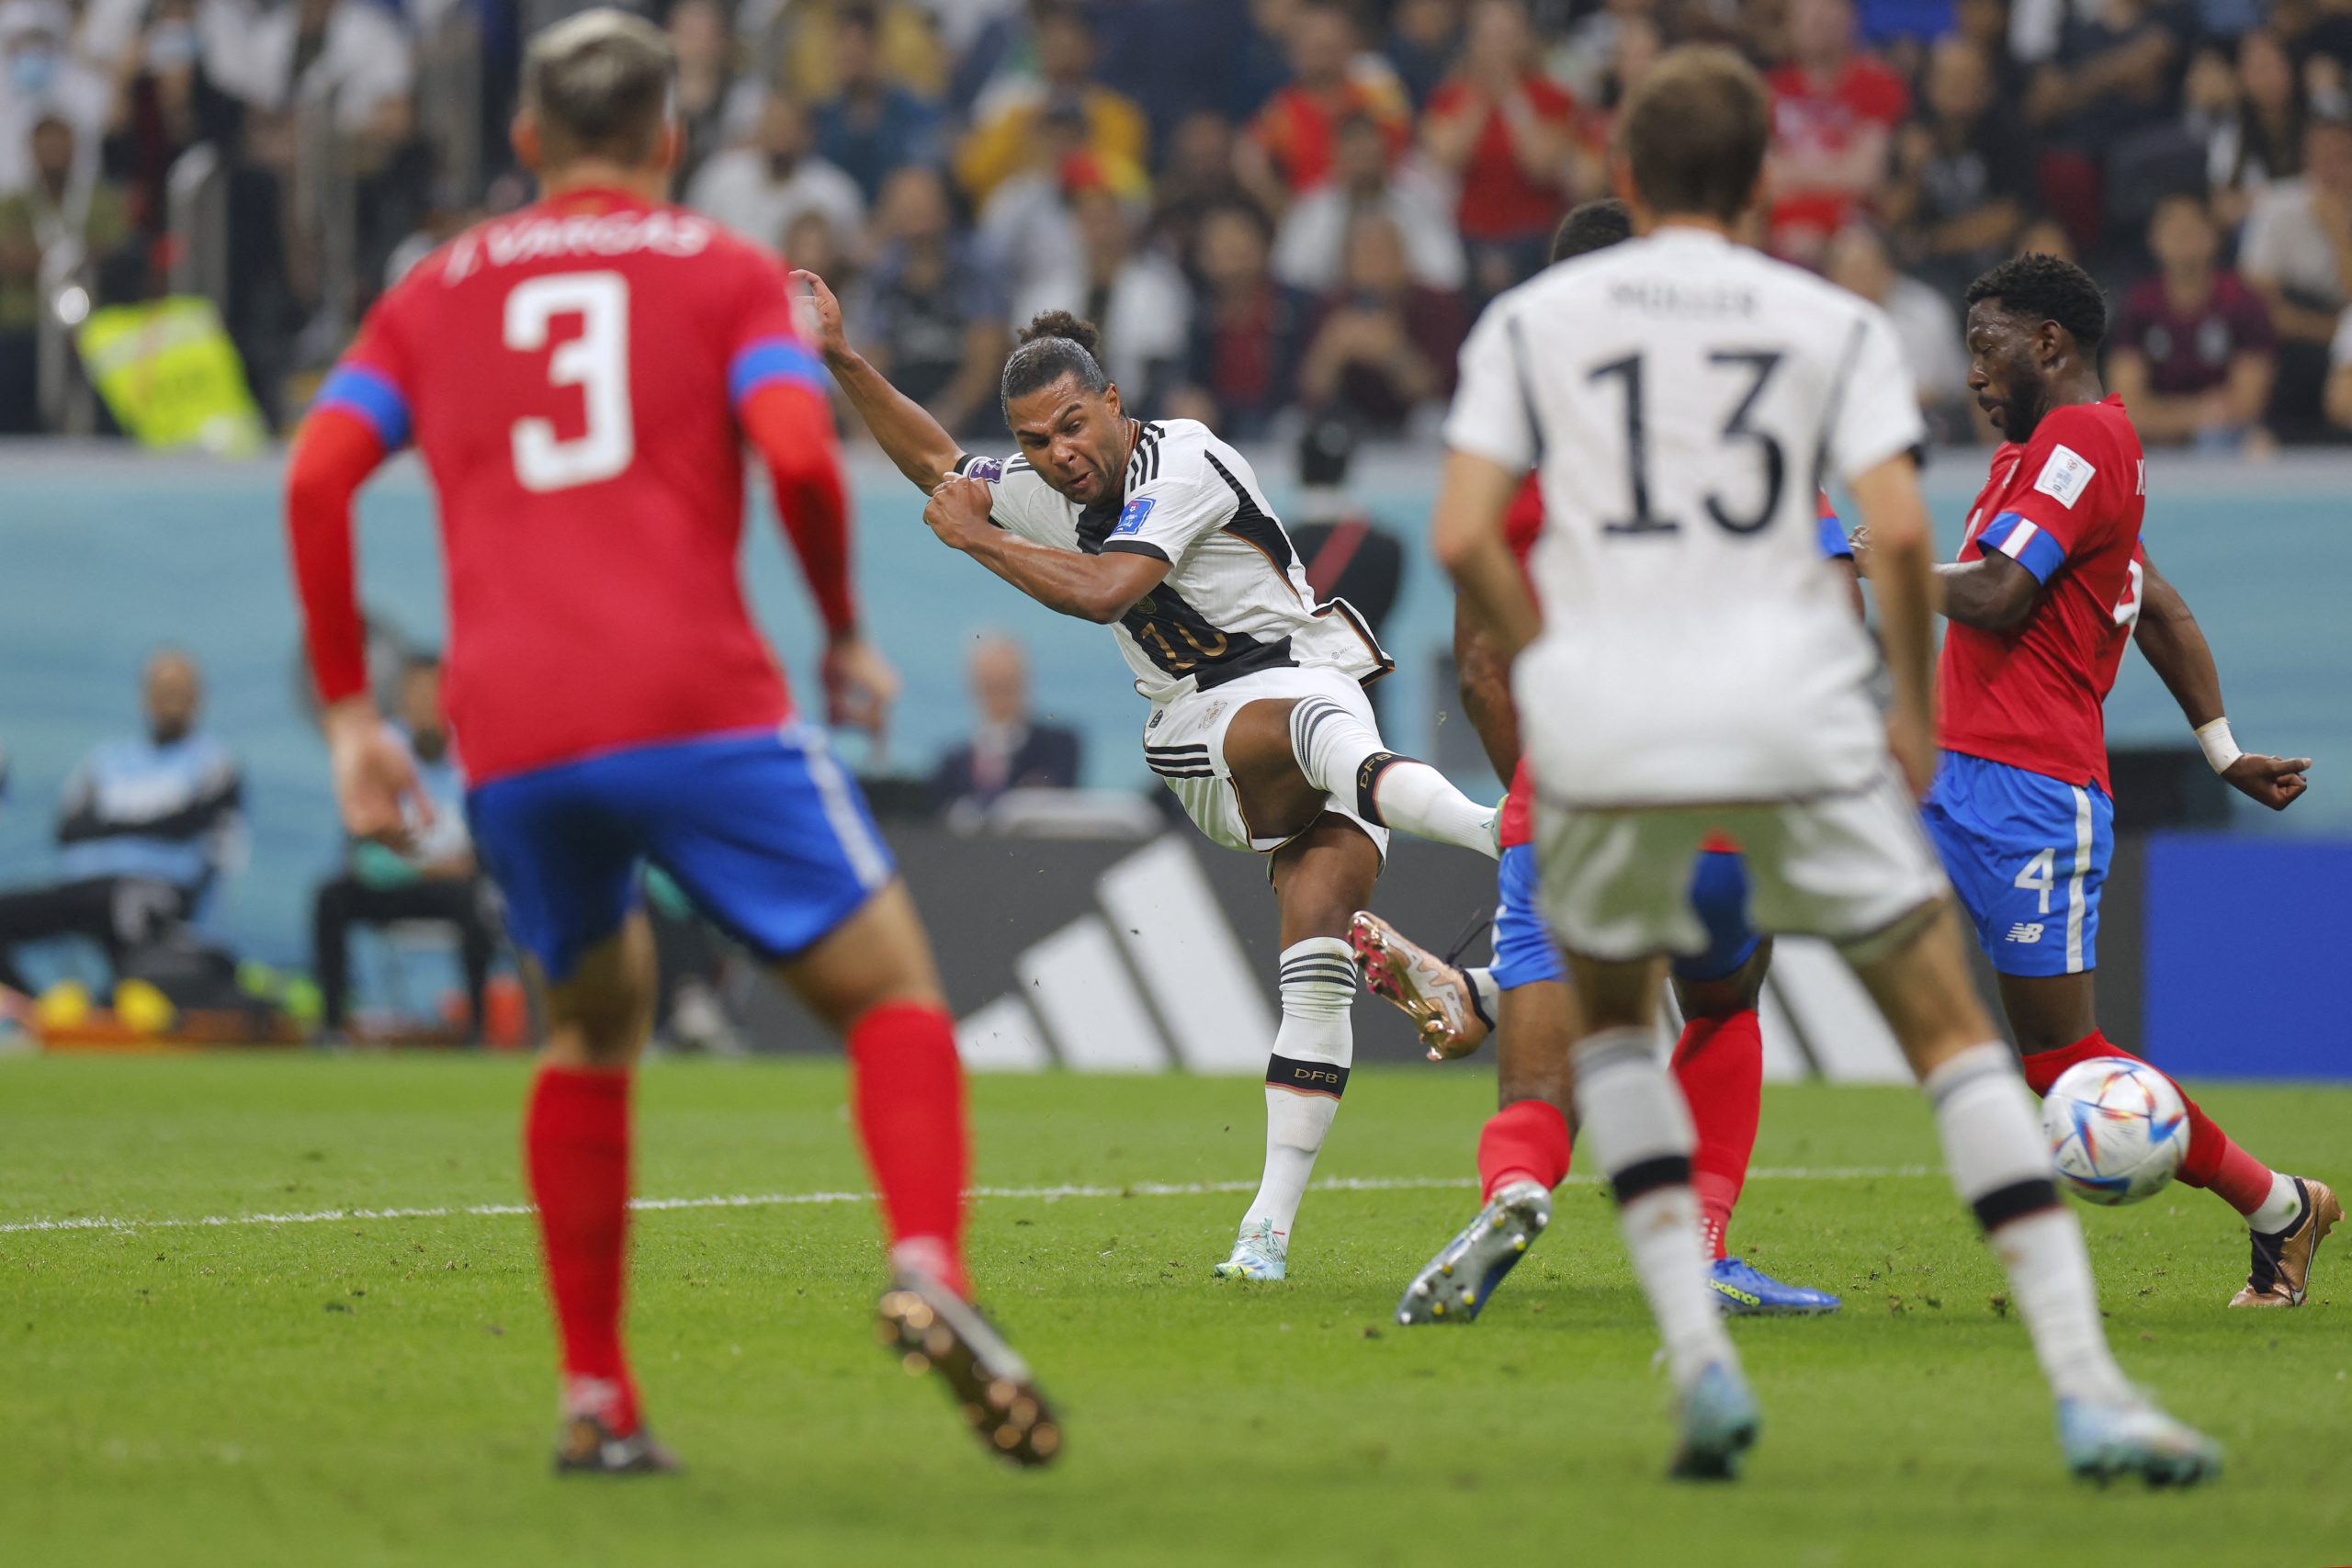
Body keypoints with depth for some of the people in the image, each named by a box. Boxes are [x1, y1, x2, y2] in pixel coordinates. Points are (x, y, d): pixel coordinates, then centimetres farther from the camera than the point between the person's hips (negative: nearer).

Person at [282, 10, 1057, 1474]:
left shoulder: (436, 293, 21)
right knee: (893, 989, 5)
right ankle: (929, 1271, -23)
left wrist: (350, 716, 10)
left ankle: (596, 1395, 18)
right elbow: (798, 451, -6)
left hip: (512, 738, 3)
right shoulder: (726, 270, 12)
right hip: (700, 705, -3)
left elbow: (317, 474, 7)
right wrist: (847, 638, 9)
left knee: (596, 1020, 26)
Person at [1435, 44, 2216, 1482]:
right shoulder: (1833, 323, 8)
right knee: (1952, 1025, 7)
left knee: (1614, 1018, 25)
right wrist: (1916, 714, 9)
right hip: (1795, 714, -1)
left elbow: (1465, 539, 0)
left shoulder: (1532, 321, 10)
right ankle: (2086, 1386, -4)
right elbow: (1900, 529, -5)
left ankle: (1698, 1355, 7)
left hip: (1603, 720, 1)